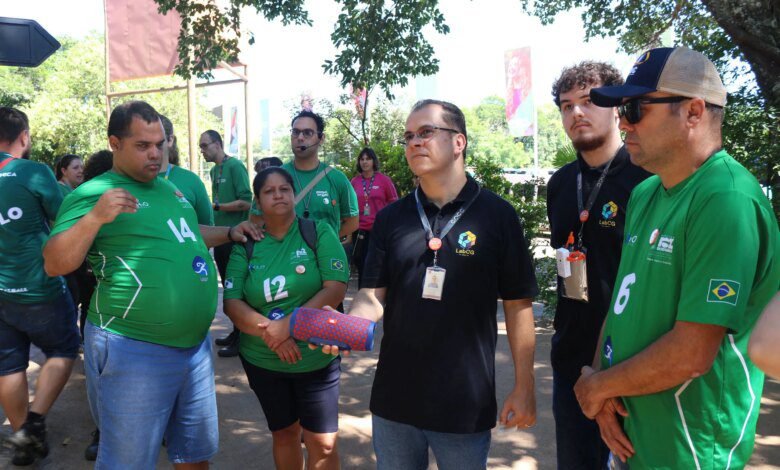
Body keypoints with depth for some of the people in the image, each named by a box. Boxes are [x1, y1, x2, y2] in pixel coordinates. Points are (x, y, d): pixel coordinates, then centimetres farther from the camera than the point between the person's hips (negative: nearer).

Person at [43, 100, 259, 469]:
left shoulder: (169, 189, 13)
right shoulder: (93, 193, -10)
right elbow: (54, 265, -16)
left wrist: (230, 233, 16)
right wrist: (95, 217, -29)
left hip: (196, 345, 7)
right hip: (133, 352, -7)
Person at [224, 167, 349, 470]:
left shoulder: (319, 233, -6)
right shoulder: (245, 246, 0)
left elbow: (336, 289, -14)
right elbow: (231, 303, -5)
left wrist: (288, 324, -22)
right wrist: (271, 332, -21)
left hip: (316, 358, -2)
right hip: (262, 361, 2)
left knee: (323, 442, 1)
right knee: (284, 434, 18)